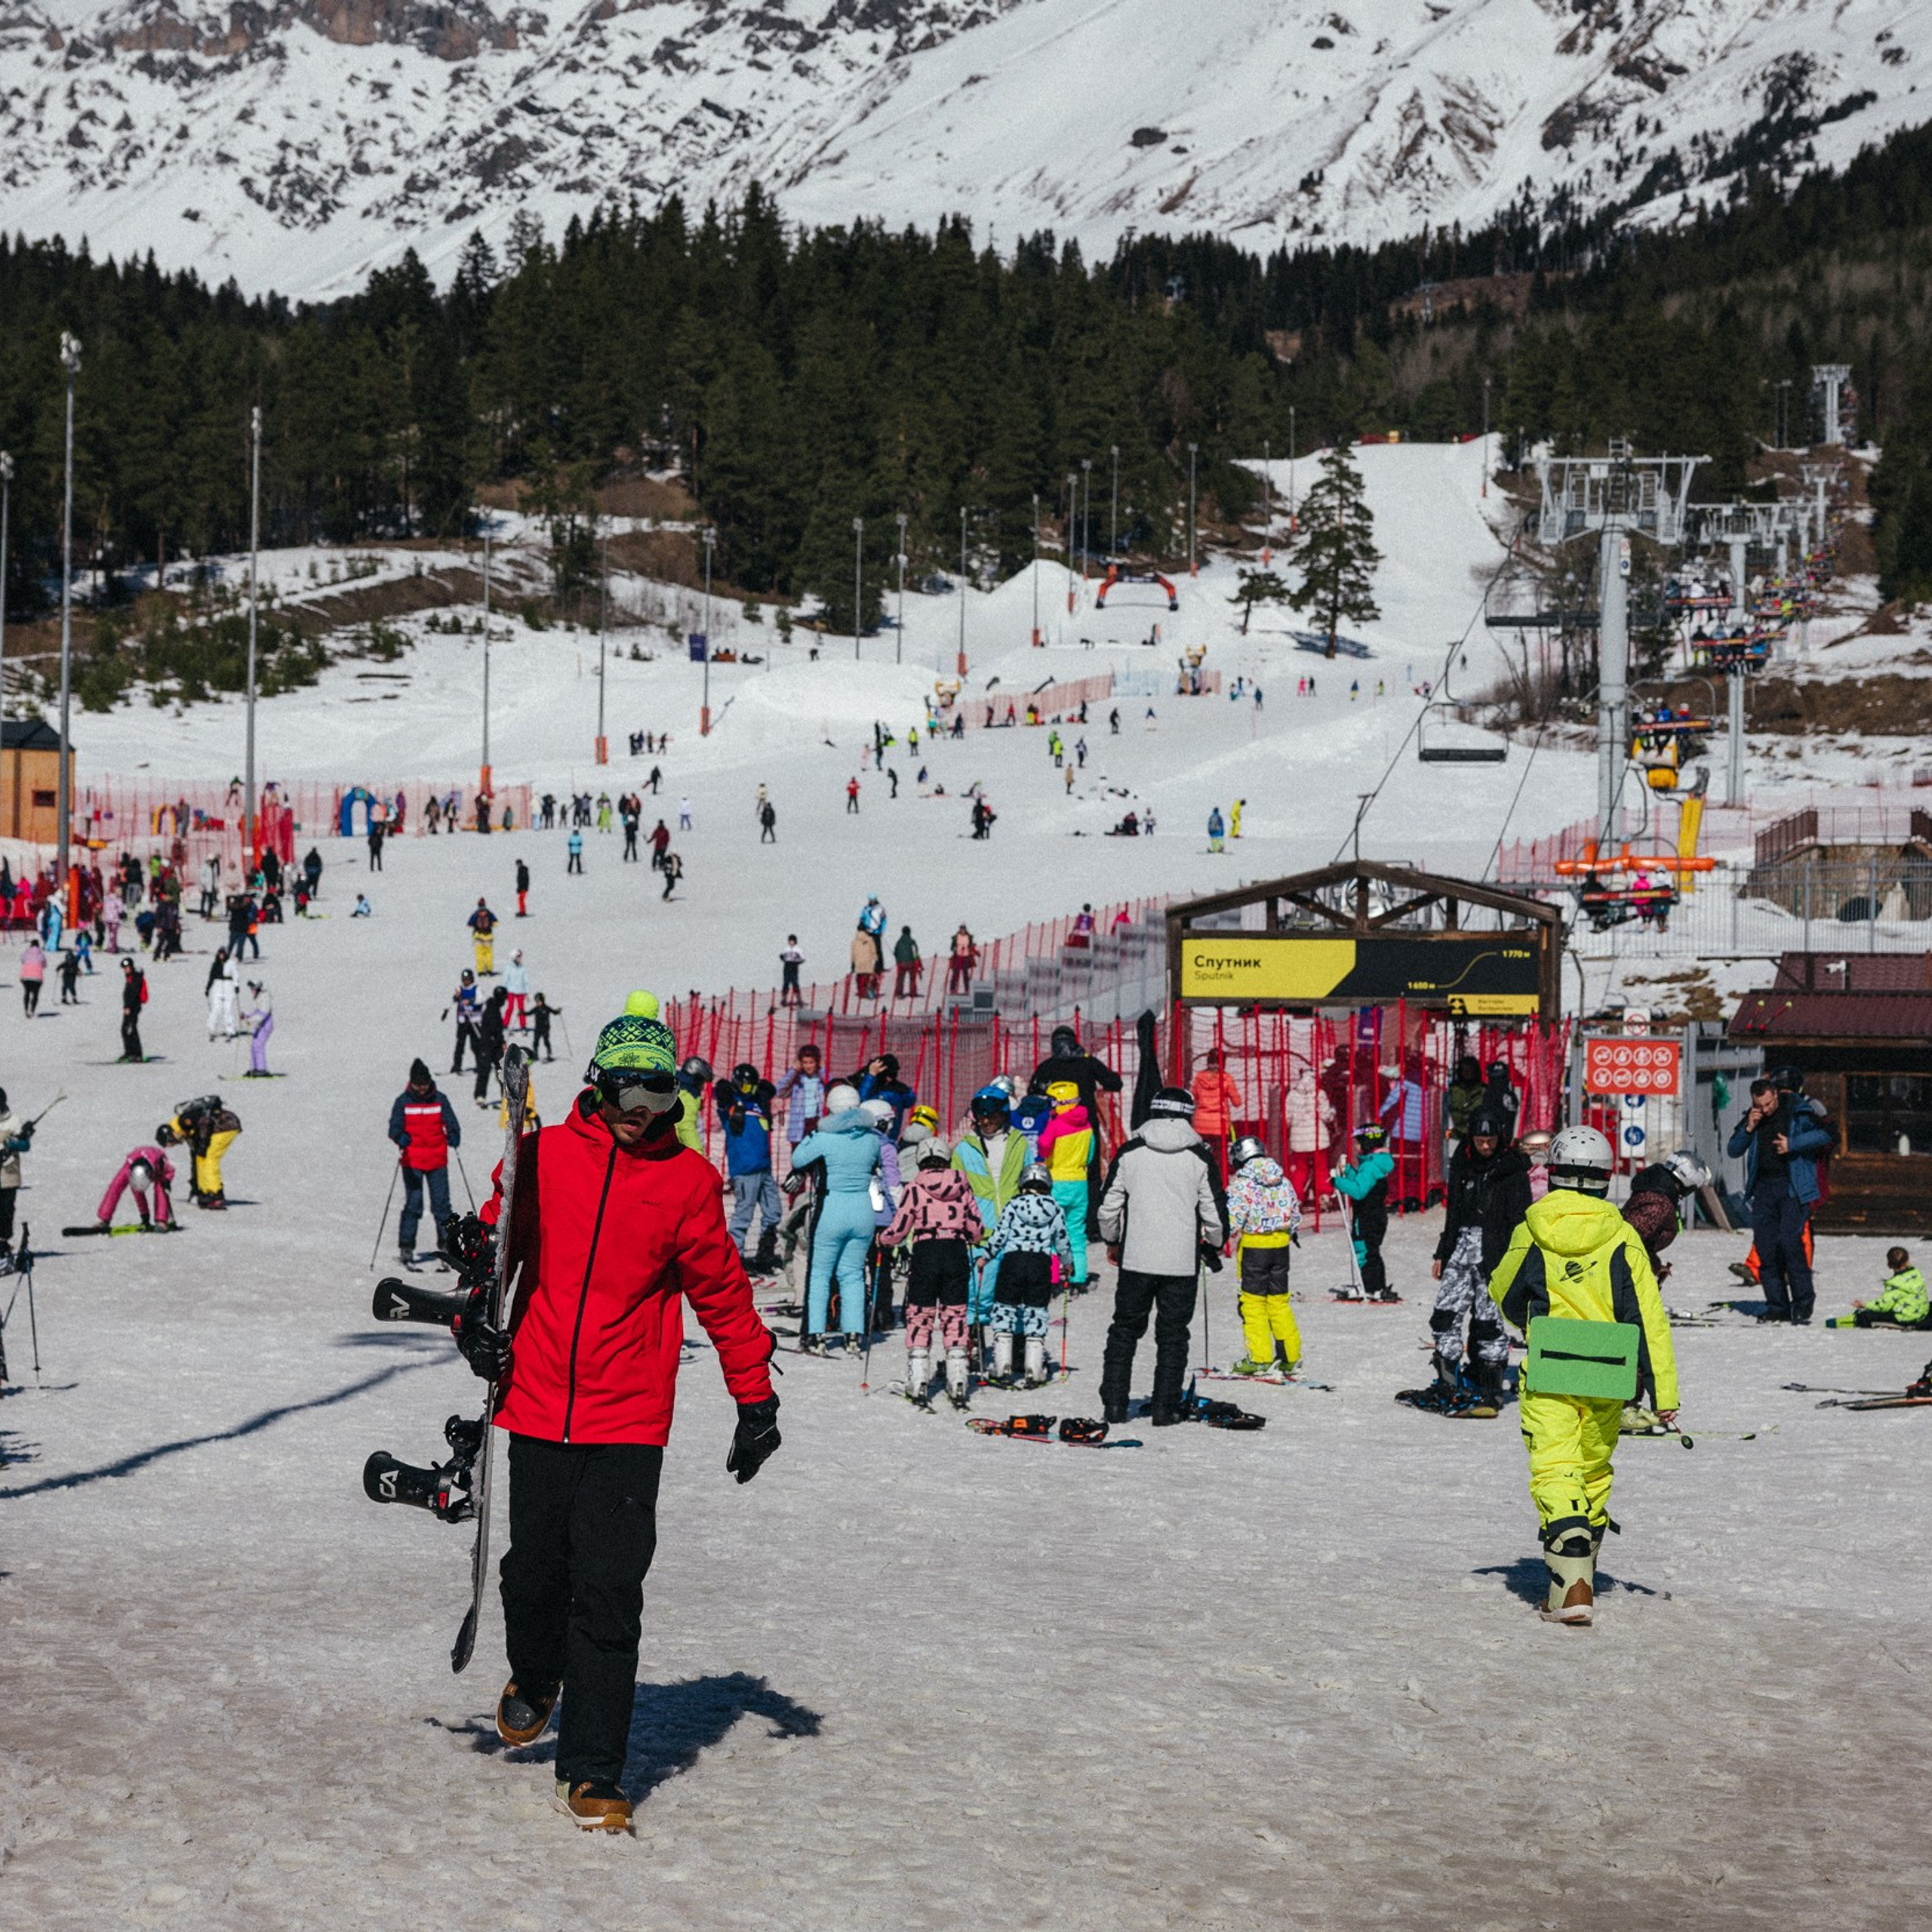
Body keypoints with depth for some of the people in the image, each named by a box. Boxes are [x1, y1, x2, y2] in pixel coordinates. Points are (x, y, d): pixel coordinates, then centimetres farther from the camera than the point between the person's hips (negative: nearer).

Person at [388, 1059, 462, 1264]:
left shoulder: (440, 1099, 2)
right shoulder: (403, 1102, -1)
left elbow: (451, 1122, -1)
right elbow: (395, 1127, -6)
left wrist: (454, 1136, -24)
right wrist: (400, 1137, -30)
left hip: (437, 1161, 2)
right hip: (412, 1161, -2)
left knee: (441, 1204, 3)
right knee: (413, 1204, -6)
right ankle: (406, 1248, 1)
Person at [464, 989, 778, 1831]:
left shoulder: (687, 1180, 1)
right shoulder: (542, 1156, 3)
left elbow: (721, 1292, 7)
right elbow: (494, 1246, 14)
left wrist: (756, 1398, 8)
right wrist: (475, 1322, -2)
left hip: (629, 1422, -1)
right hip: (537, 1405, 2)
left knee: (608, 1595, -7)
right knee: (535, 1570, 11)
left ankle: (592, 1774, -1)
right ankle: (535, 1679, 44)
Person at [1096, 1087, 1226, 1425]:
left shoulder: (1129, 1153, -3)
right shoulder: (1200, 1158, -5)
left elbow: (1108, 1206, 2)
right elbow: (1214, 1212, -1)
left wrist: (1112, 1241, 19)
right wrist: (1214, 1245, 19)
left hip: (1136, 1259, 1)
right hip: (1182, 1262, -1)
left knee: (1124, 1330, 12)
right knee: (1172, 1336, 8)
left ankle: (1114, 1404, 9)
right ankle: (1166, 1407, 7)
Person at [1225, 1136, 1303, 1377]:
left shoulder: (1241, 1184, -12)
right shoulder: (1284, 1182, 6)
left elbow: (1232, 1221, -17)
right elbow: (1295, 1214, 15)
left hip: (1253, 1246, -6)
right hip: (1281, 1245, 6)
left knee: (1253, 1302, 1)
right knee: (1279, 1300, 14)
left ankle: (1259, 1359, 0)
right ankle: (1290, 1357, 17)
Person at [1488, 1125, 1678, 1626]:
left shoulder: (1530, 1234, -3)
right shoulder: (1622, 1238, -3)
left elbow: (1503, 1294, 14)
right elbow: (1649, 1319, -5)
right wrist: (1665, 1394, -1)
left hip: (1547, 1375, -2)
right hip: (1607, 1379, 2)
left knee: (1556, 1471, -6)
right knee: (1594, 1471, 19)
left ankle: (1571, 1586, -24)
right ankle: (1579, 1575, 31)